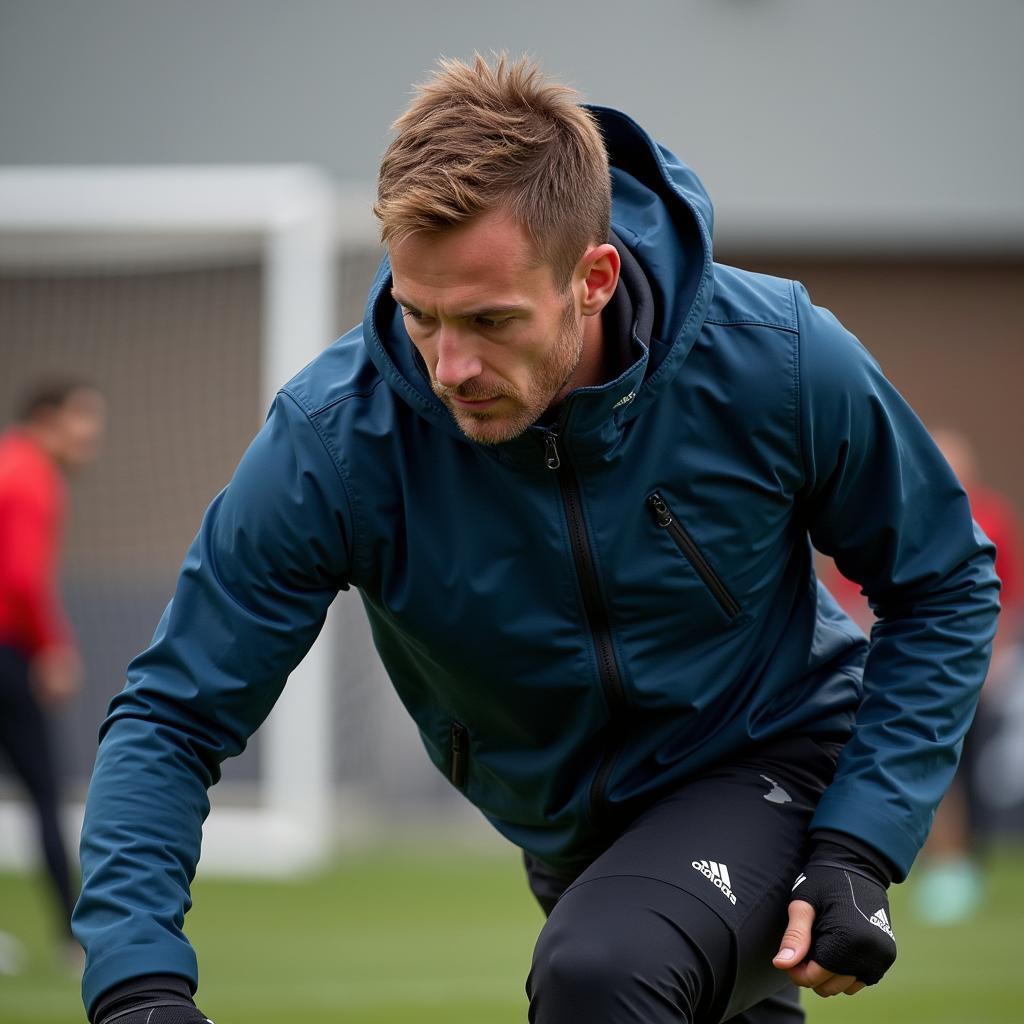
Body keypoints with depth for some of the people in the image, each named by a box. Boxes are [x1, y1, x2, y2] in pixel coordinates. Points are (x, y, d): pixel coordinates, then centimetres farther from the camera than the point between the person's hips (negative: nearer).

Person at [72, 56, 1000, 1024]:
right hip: (569, 833, 4)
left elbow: (945, 584, -9)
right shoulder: (333, 439, -25)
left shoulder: (776, 361, -26)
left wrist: (858, 850, -19)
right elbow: (170, 718, -19)